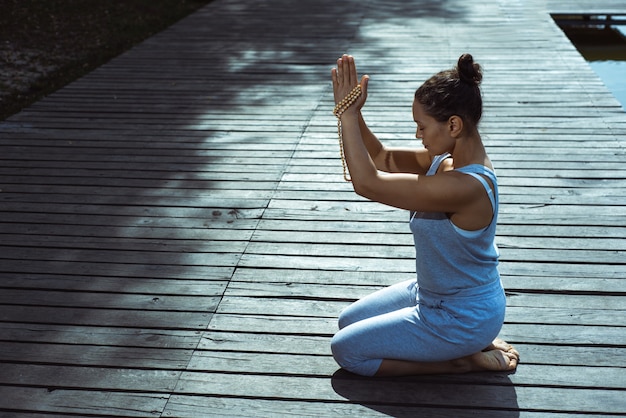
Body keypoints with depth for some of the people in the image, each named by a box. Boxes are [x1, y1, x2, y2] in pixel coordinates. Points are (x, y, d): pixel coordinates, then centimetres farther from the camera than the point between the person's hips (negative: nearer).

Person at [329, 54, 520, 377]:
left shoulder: (465, 186, -35)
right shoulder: (447, 159, -7)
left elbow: (367, 183, -34)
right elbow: (382, 160, 4)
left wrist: (347, 114, -27)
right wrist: (352, 113, -12)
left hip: (461, 319, -9)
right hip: (434, 293, 9)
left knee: (346, 350, 1)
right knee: (349, 320, 22)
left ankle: (465, 360, 3)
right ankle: (471, 343, 16)